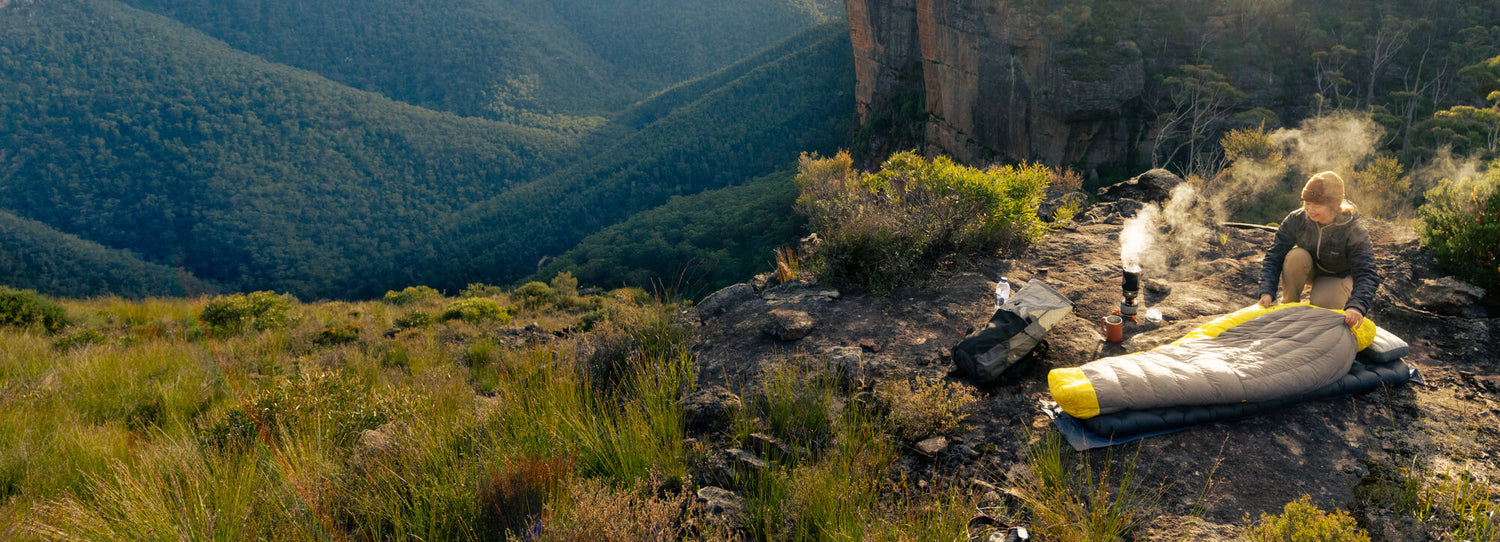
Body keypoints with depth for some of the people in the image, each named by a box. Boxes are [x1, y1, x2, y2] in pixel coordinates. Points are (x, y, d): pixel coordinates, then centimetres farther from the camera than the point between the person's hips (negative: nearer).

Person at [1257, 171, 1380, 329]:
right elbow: (1274, 258, -23)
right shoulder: (1296, 220, -25)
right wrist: (1267, 292, -39)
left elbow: (1367, 275, -36)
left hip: (1337, 276, -2)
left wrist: (1356, 307, -55)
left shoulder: (1354, 231, -30)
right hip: (1310, 269, 2)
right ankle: (1289, 304, -11)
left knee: (1322, 306, -30)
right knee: (1296, 256, -32)